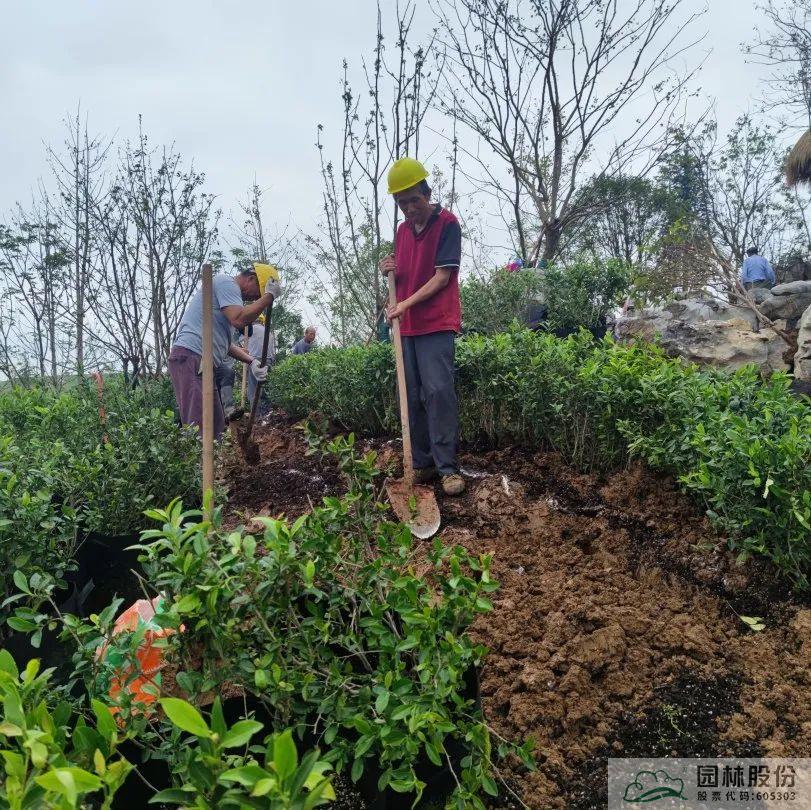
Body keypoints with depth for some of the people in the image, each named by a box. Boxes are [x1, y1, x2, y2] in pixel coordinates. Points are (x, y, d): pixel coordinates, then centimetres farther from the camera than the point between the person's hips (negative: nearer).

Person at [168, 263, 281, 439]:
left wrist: (252, 361, 13)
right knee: (199, 427, -17)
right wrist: (269, 296, -11)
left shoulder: (227, 288, 27)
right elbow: (239, 319, -20)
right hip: (190, 357, -11)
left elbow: (225, 343, 26)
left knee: (216, 425, 8)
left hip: (201, 363, 11)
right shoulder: (226, 282, -4)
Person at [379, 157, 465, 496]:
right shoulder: (403, 230, 16)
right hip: (407, 326, 7)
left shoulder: (447, 224, -5)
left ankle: (448, 468, -8)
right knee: (413, 396, 6)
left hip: (436, 324, -7)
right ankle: (422, 464, 14)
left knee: (439, 391, -13)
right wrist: (391, 272, 2)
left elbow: (442, 277, -11)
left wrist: (406, 304, -16)